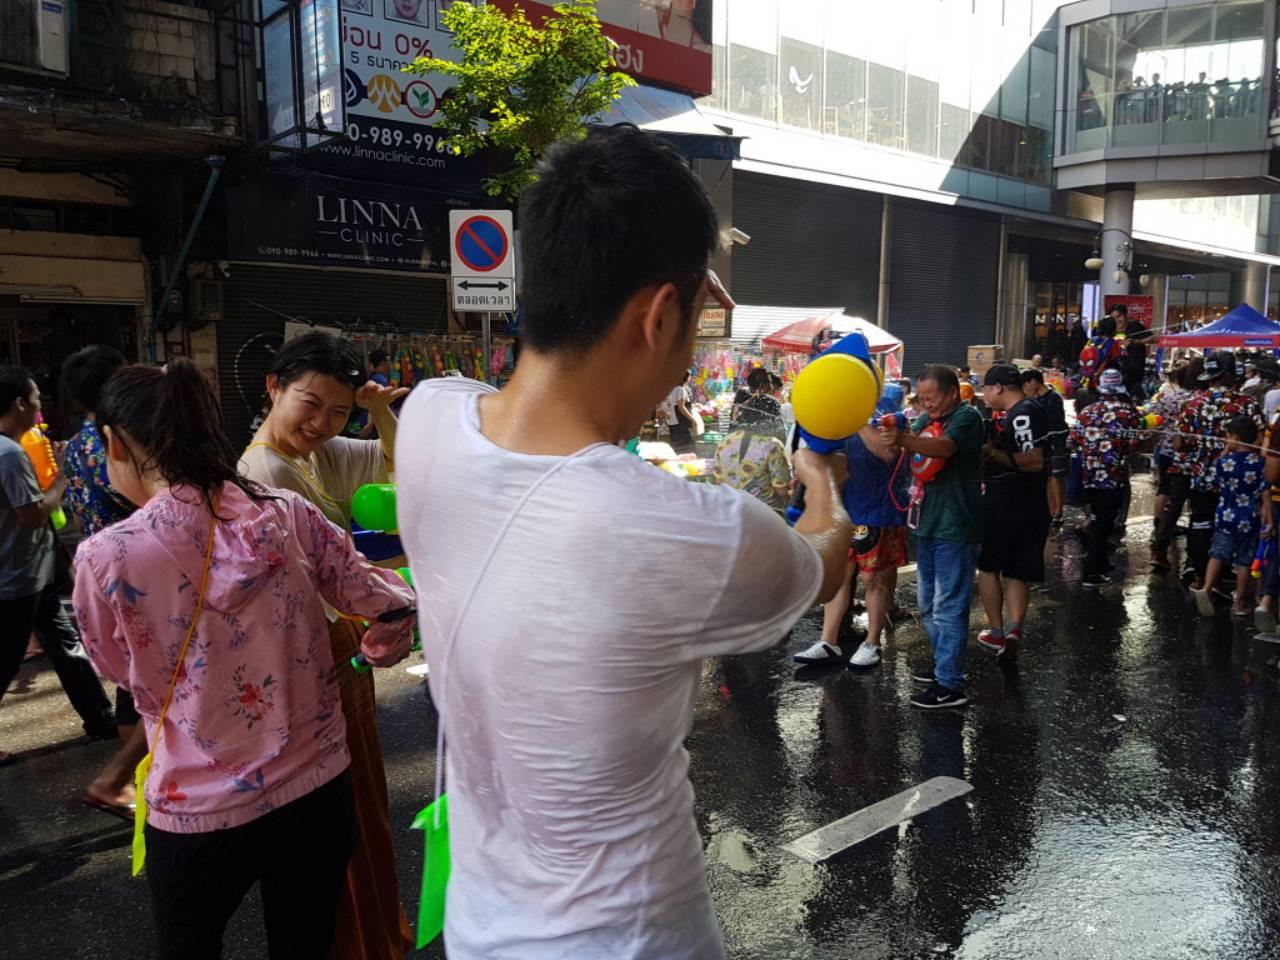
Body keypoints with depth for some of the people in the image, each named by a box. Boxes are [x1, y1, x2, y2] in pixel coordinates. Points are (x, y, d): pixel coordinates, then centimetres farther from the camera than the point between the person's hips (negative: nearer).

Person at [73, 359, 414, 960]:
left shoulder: (105, 558, -15)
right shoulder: (288, 515, -8)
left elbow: (123, 671, 3)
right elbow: (392, 607, -2)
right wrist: (365, 659, 18)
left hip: (200, 812, -2)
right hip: (317, 790, 2)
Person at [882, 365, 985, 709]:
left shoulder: (967, 417, -11)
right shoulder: (927, 420, 13)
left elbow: (944, 448, -31)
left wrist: (903, 439, -47)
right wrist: (894, 433, -13)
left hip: (955, 528, -9)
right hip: (929, 523, 9)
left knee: (948, 608, -6)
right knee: (929, 605, 18)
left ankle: (950, 685, 1)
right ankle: (944, 664, 33)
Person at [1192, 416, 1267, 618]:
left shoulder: (1224, 461, -7)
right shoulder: (1260, 463, -8)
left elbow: (1213, 477, 12)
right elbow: (1265, 493, -7)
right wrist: (1268, 519, -2)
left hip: (1226, 517, 0)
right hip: (1249, 520, 0)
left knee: (1217, 554, 4)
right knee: (1244, 561, 8)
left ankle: (1206, 589, -18)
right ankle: (1239, 603, 15)